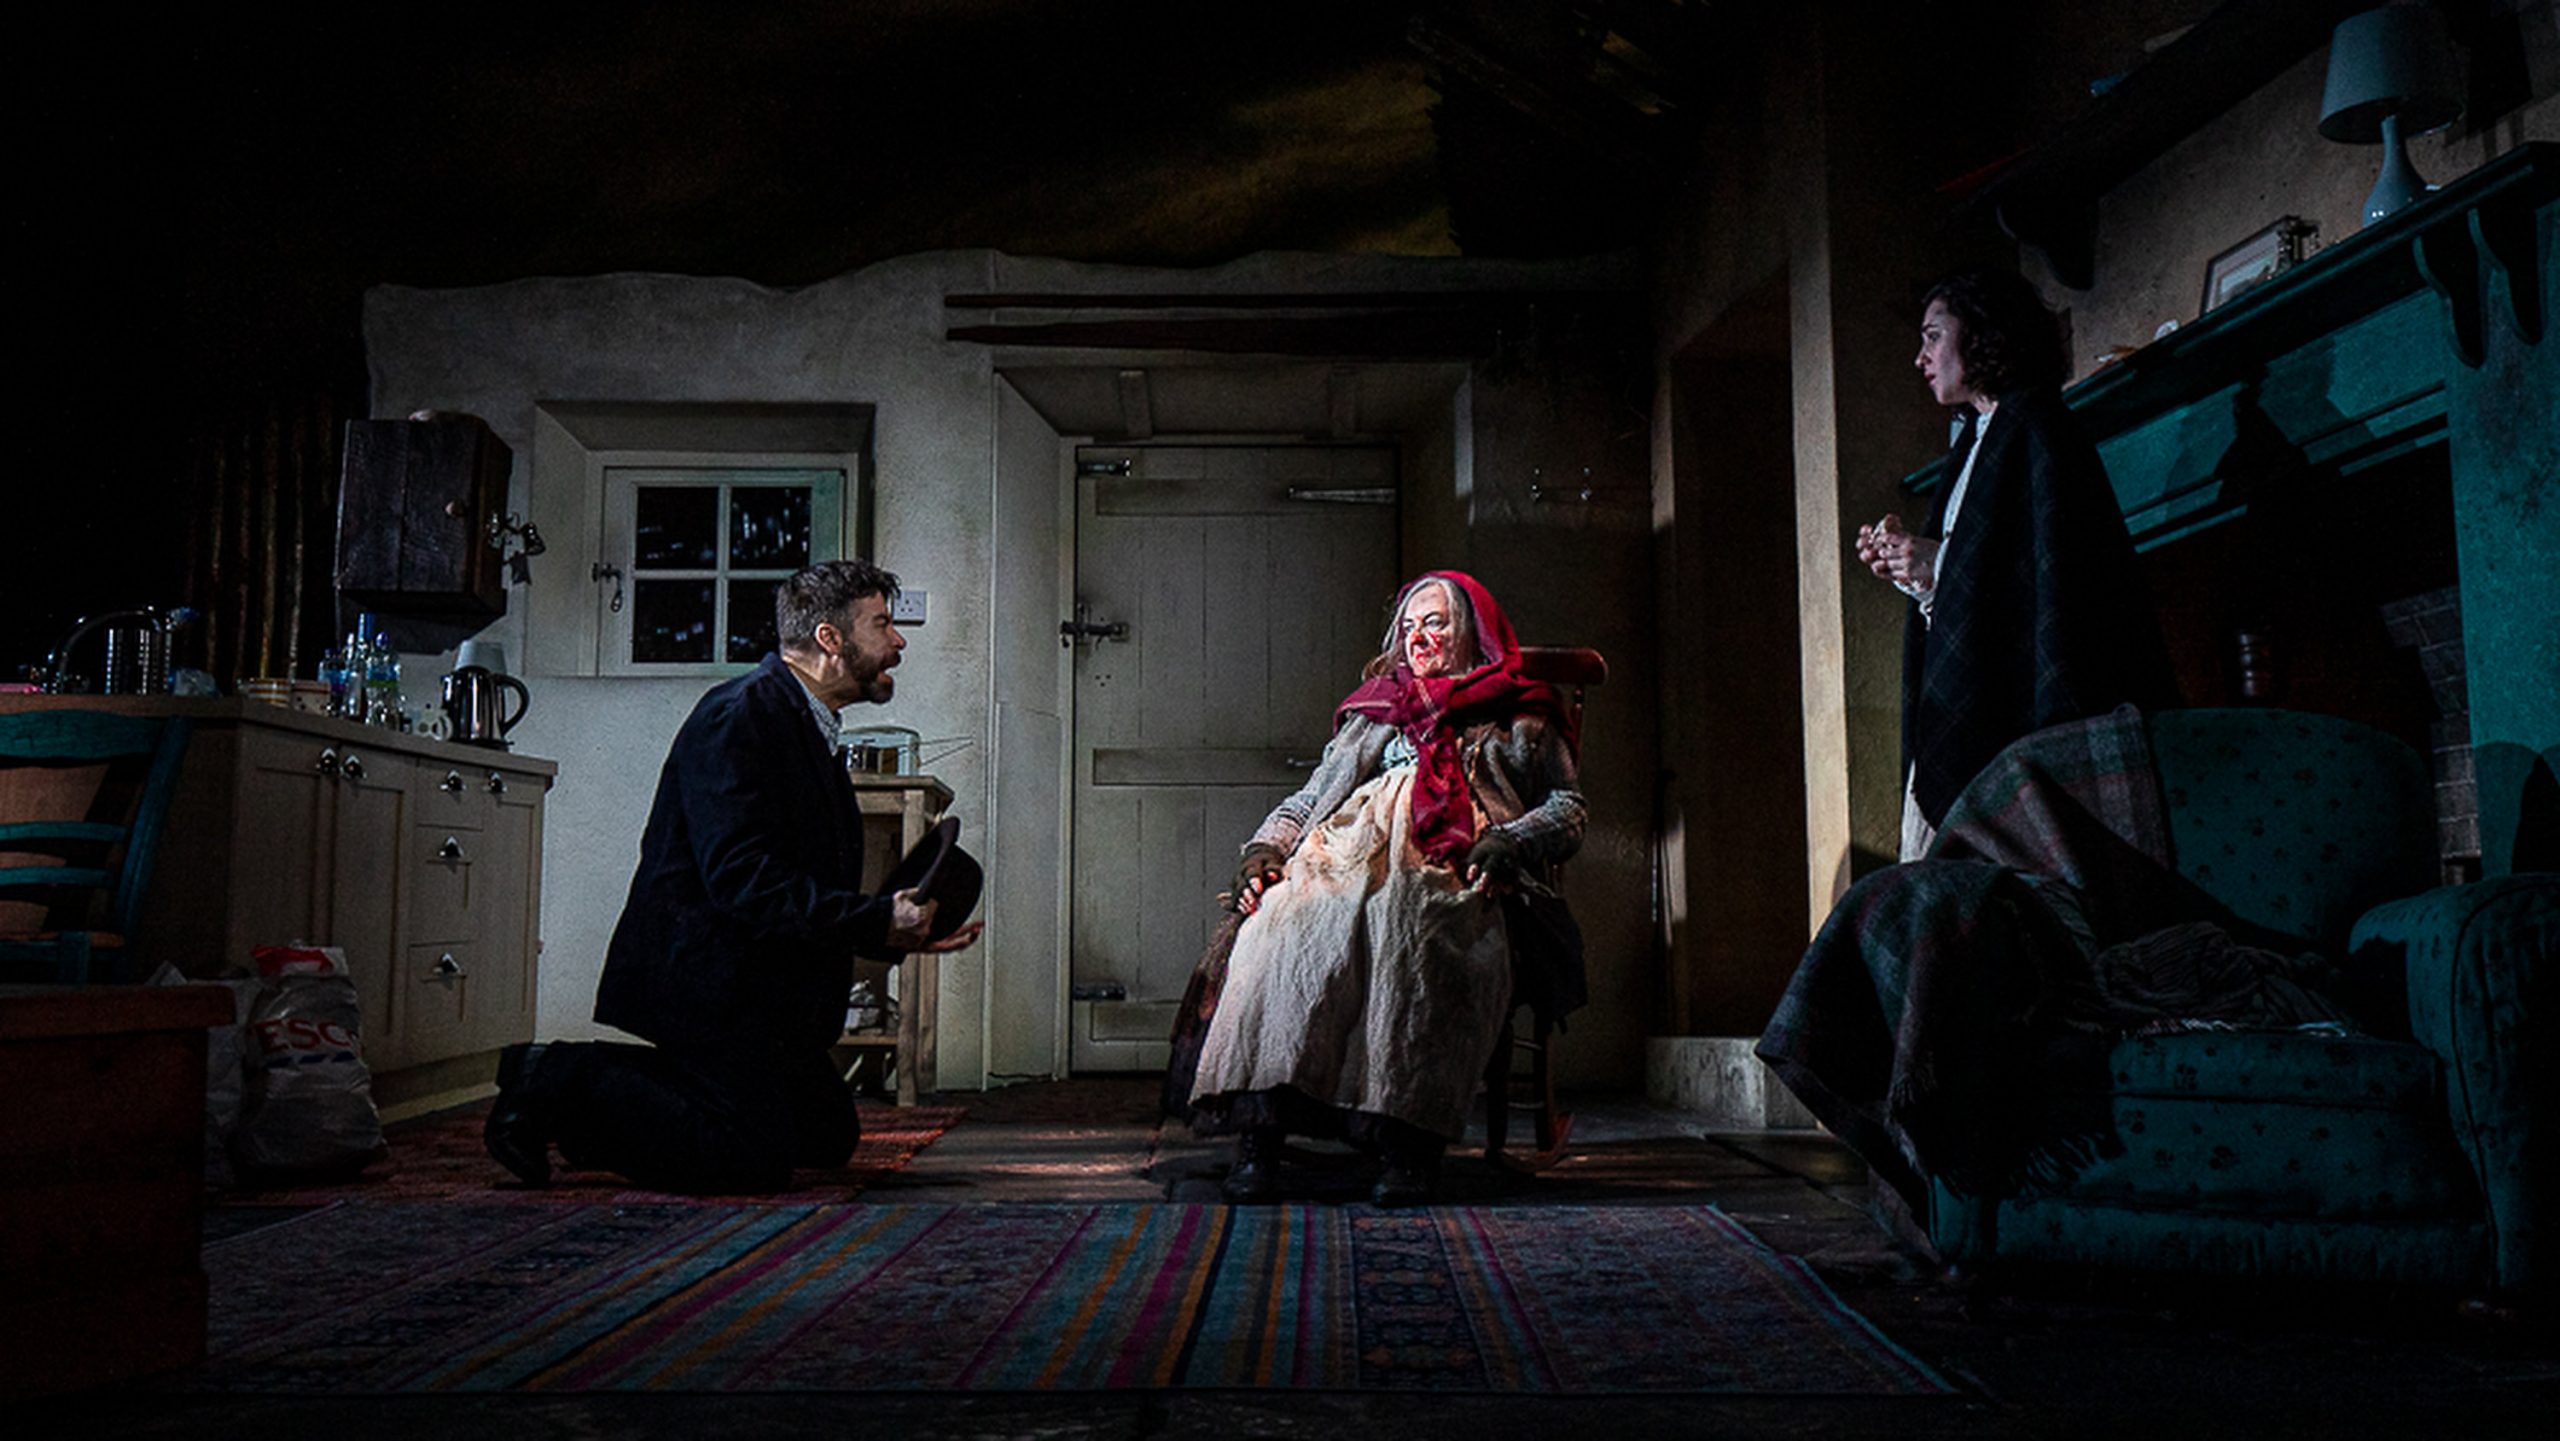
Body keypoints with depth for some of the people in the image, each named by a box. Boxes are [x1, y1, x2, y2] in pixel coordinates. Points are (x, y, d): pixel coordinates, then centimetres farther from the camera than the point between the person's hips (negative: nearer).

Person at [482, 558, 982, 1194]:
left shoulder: (807, 726, 16)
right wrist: (876, 921, -26)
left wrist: (903, 928, 2)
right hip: (696, 985, -11)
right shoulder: (741, 714, -16)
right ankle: (560, 1081, -3)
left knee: (829, 1137, 11)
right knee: (755, 1160, -17)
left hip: (756, 990, 11)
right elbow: (741, 876, -26)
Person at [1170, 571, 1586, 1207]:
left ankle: (1410, 1143, -40)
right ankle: (1258, 1133, -36)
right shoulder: (1375, 712, 36)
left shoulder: (1521, 720, 27)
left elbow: (1567, 807, 15)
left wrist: (1507, 847, -6)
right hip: (1340, 856, 3)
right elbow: (1309, 798, 29)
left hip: (1445, 876, -3)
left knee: (1399, 926, -40)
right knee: (1285, 924, -33)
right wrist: (1261, 855, 9)